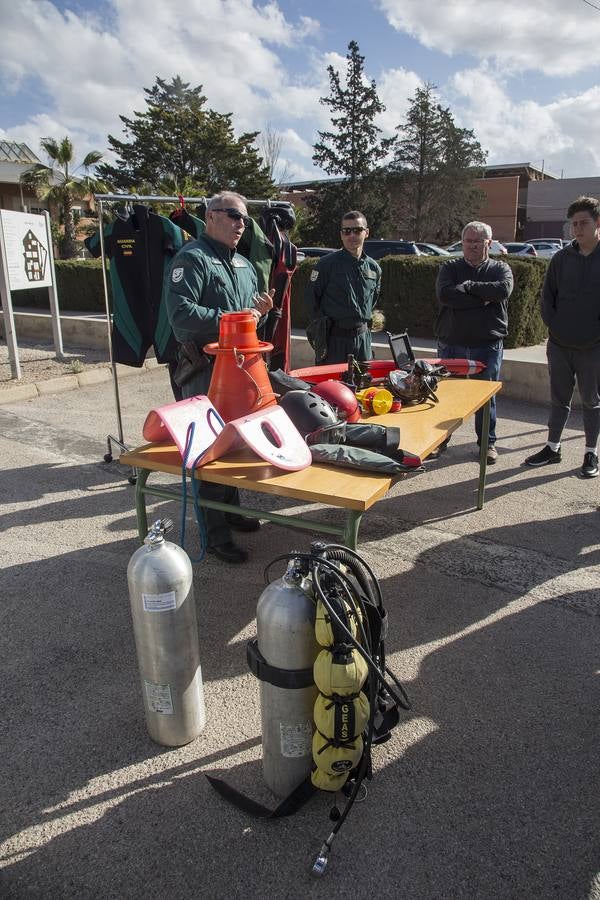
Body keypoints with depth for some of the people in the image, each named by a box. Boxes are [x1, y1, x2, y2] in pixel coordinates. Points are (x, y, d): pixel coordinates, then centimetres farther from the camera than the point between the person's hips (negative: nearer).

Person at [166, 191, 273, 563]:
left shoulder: (244, 265, 17)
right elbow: (181, 313, -24)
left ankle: (231, 508, 35)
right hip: (205, 368, -9)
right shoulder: (192, 259, -11)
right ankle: (215, 532, 6)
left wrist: (258, 310, 2)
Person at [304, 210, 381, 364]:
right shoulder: (327, 264, -6)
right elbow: (311, 298, -4)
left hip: (363, 337, 5)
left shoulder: (374, 268, 9)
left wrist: (365, 324, 15)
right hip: (333, 338, -5)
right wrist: (320, 329, -6)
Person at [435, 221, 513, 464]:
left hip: (487, 345, 0)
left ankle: (488, 442, 22)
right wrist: (482, 299, -14)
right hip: (451, 344, 0)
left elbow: (503, 290, -17)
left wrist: (468, 286, -12)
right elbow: (444, 294, -15)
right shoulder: (450, 268, 6)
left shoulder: (500, 268, 7)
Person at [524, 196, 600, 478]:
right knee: (559, 399, 13)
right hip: (559, 345, 3)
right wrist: (554, 325, -3)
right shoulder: (561, 258, 5)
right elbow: (547, 296, 9)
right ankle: (552, 447, 25)